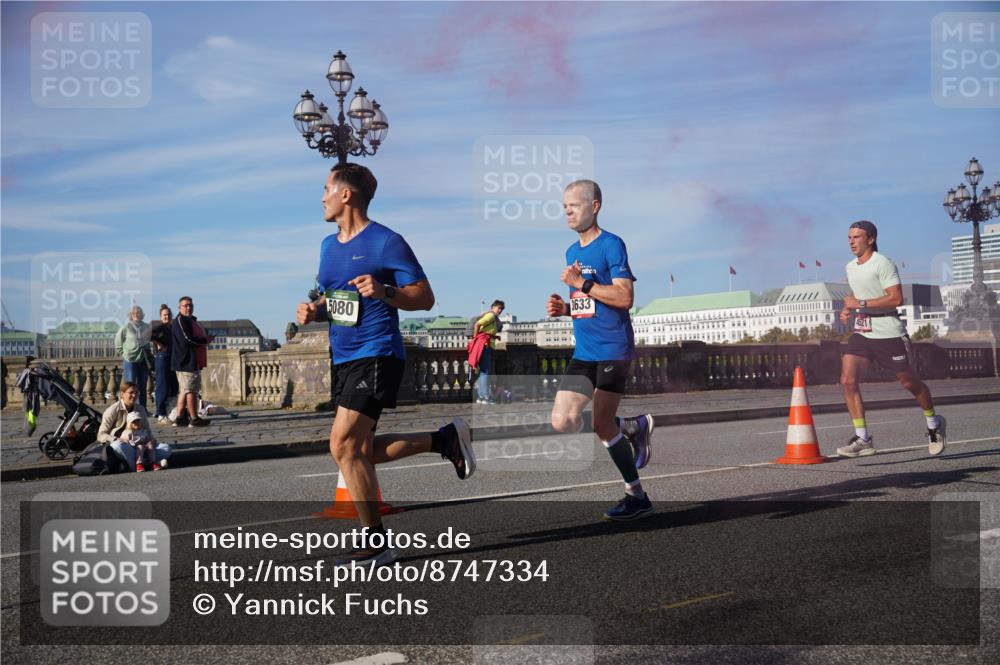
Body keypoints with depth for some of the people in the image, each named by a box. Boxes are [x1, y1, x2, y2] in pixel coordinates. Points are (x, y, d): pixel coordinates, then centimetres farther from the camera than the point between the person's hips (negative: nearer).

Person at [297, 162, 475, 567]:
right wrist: (314, 311, 3)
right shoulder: (328, 246, 14)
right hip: (343, 358, 9)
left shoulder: (386, 242, -10)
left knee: (343, 445, -15)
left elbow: (425, 297, -11)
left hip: (375, 356, -9)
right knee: (360, 451, 10)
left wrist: (384, 292, -27)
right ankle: (445, 440, 24)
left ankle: (376, 544, -3)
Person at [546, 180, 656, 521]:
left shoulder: (611, 245, -9)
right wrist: (564, 307, 5)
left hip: (613, 350, -7)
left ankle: (637, 496, 13)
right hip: (583, 353, 7)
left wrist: (581, 283, -18)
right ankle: (634, 427, 19)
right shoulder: (571, 252, 16)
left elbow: (624, 298, -18)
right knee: (562, 422, -4)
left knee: (603, 427, -5)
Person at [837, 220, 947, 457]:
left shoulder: (882, 264, -13)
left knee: (909, 382, 8)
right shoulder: (851, 267, 12)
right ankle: (862, 439, -7)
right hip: (861, 333, 7)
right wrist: (847, 310, 8)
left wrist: (860, 304, -22)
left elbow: (896, 298, -21)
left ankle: (934, 424, 35)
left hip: (889, 334, -7)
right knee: (848, 381, -12)